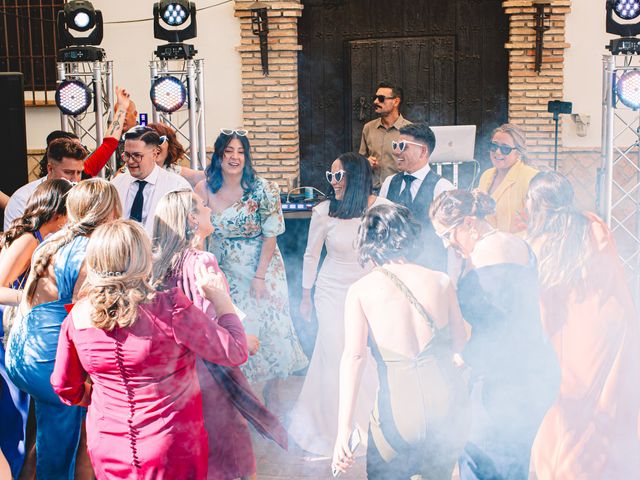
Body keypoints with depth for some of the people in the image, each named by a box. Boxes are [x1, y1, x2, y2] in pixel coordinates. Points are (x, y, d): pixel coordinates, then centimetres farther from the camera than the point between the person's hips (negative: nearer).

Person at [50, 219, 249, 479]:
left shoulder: (77, 316, -9)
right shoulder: (169, 309, -23)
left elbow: (64, 386, 6)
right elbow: (235, 352, -16)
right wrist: (221, 299, -3)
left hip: (106, 449, 4)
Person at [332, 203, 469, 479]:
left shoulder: (360, 290, -6)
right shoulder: (441, 281, 1)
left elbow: (353, 356, -16)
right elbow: (459, 342, 10)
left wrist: (344, 428, -18)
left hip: (400, 410, -3)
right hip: (449, 405, 3)